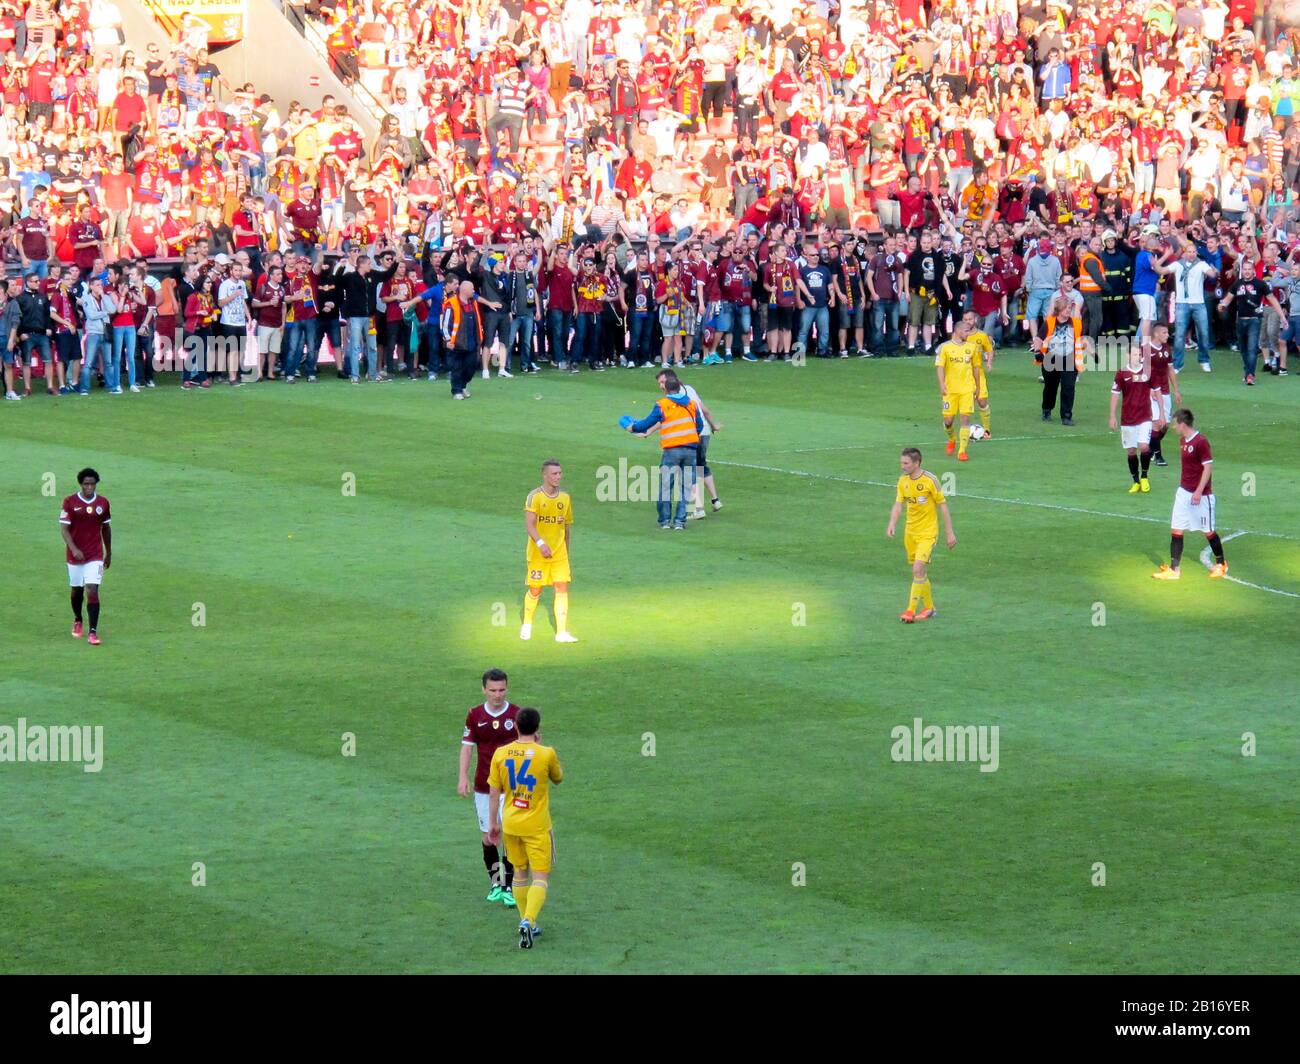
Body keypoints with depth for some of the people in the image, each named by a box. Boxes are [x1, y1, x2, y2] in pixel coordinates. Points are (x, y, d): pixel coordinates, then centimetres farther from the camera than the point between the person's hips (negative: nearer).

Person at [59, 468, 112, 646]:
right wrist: (74, 549, -23)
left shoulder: (102, 503, 1)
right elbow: (64, 529, -9)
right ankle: (77, 621, 41)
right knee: (77, 590, 14)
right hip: (75, 555, 0)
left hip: (95, 556, 0)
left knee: (92, 590, -12)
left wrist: (109, 553, 18)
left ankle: (93, 632, -13)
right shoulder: (70, 502, -7)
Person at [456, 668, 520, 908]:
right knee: (488, 836, 6)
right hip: (483, 787, 2)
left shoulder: (517, 715, -4)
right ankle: (495, 884, 20)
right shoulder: (475, 715, 1)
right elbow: (467, 746, 2)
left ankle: (508, 887, -1)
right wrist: (462, 776, -8)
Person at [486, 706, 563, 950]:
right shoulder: (546, 754, -12)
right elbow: (558, 778, 8)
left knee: (520, 873, 19)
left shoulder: (501, 754, -4)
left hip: (510, 825, 4)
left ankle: (527, 923, 25)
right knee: (540, 877, -1)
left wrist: (493, 823, 10)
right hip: (537, 826, -4)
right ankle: (528, 921, -21)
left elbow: (493, 793, 0)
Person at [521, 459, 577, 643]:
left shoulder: (565, 498, 6)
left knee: (562, 588, -7)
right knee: (535, 590, 6)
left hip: (559, 553, 4)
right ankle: (527, 625, 31)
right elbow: (529, 525, -18)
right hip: (538, 553, -4)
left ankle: (562, 632, -7)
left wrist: (567, 555, 19)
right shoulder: (535, 496, -10)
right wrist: (541, 543, -32)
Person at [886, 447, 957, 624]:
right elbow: (898, 504, 0)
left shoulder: (930, 480, -13)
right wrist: (892, 525, -20)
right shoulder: (903, 481, 3)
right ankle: (929, 607, 27)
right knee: (919, 572, 12)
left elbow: (943, 506, -7)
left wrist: (950, 533, -7)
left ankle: (911, 611, -14)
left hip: (927, 533, -6)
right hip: (910, 532, 6)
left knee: (918, 569, -17)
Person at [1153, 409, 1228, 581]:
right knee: (1176, 531, 2)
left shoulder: (1201, 442, -18)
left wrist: (1199, 491, -22)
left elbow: (1208, 467, -18)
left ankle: (1221, 565, 24)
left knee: (1209, 532, 6)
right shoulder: (1182, 441, 8)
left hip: (1201, 495, -8)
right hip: (1183, 492, 8)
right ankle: (1173, 569, 5)